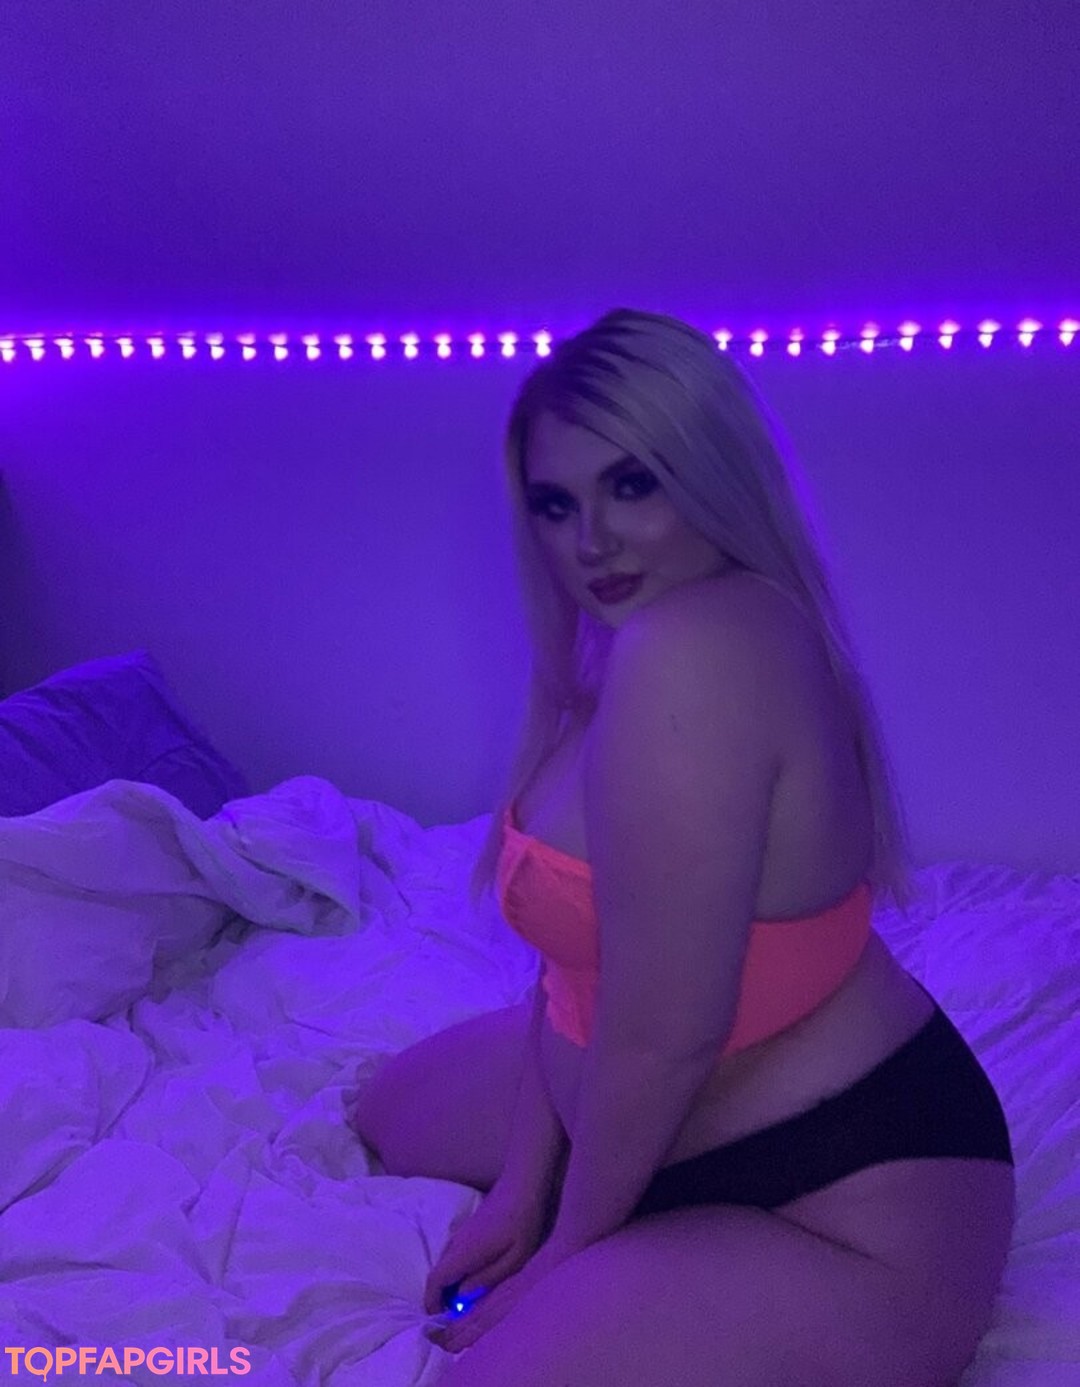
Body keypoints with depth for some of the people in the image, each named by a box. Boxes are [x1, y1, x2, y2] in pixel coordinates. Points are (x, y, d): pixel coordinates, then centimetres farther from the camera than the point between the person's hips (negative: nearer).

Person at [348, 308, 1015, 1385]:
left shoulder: (686, 655, -32)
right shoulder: (621, 650, 0)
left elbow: (661, 1037, -27)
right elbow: (583, 949, 4)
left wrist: (566, 1257, -9)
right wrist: (523, 1189, 6)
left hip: (843, 1220, -10)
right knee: (395, 1113, 25)